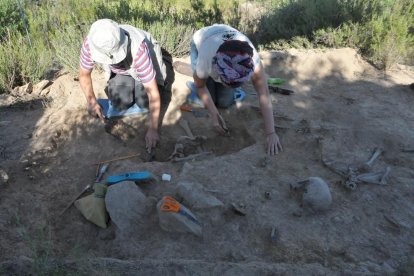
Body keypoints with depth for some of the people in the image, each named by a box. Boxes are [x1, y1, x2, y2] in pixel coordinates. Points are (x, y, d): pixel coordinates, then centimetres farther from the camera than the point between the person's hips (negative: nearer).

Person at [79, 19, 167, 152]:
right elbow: (84, 74, -12)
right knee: (120, 104, -13)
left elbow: (153, 92, -41)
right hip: (118, 71, 3)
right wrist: (91, 101, -26)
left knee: (144, 102, -17)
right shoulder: (90, 45, -33)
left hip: (142, 66, -2)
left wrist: (153, 129, -41)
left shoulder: (138, 50, -45)